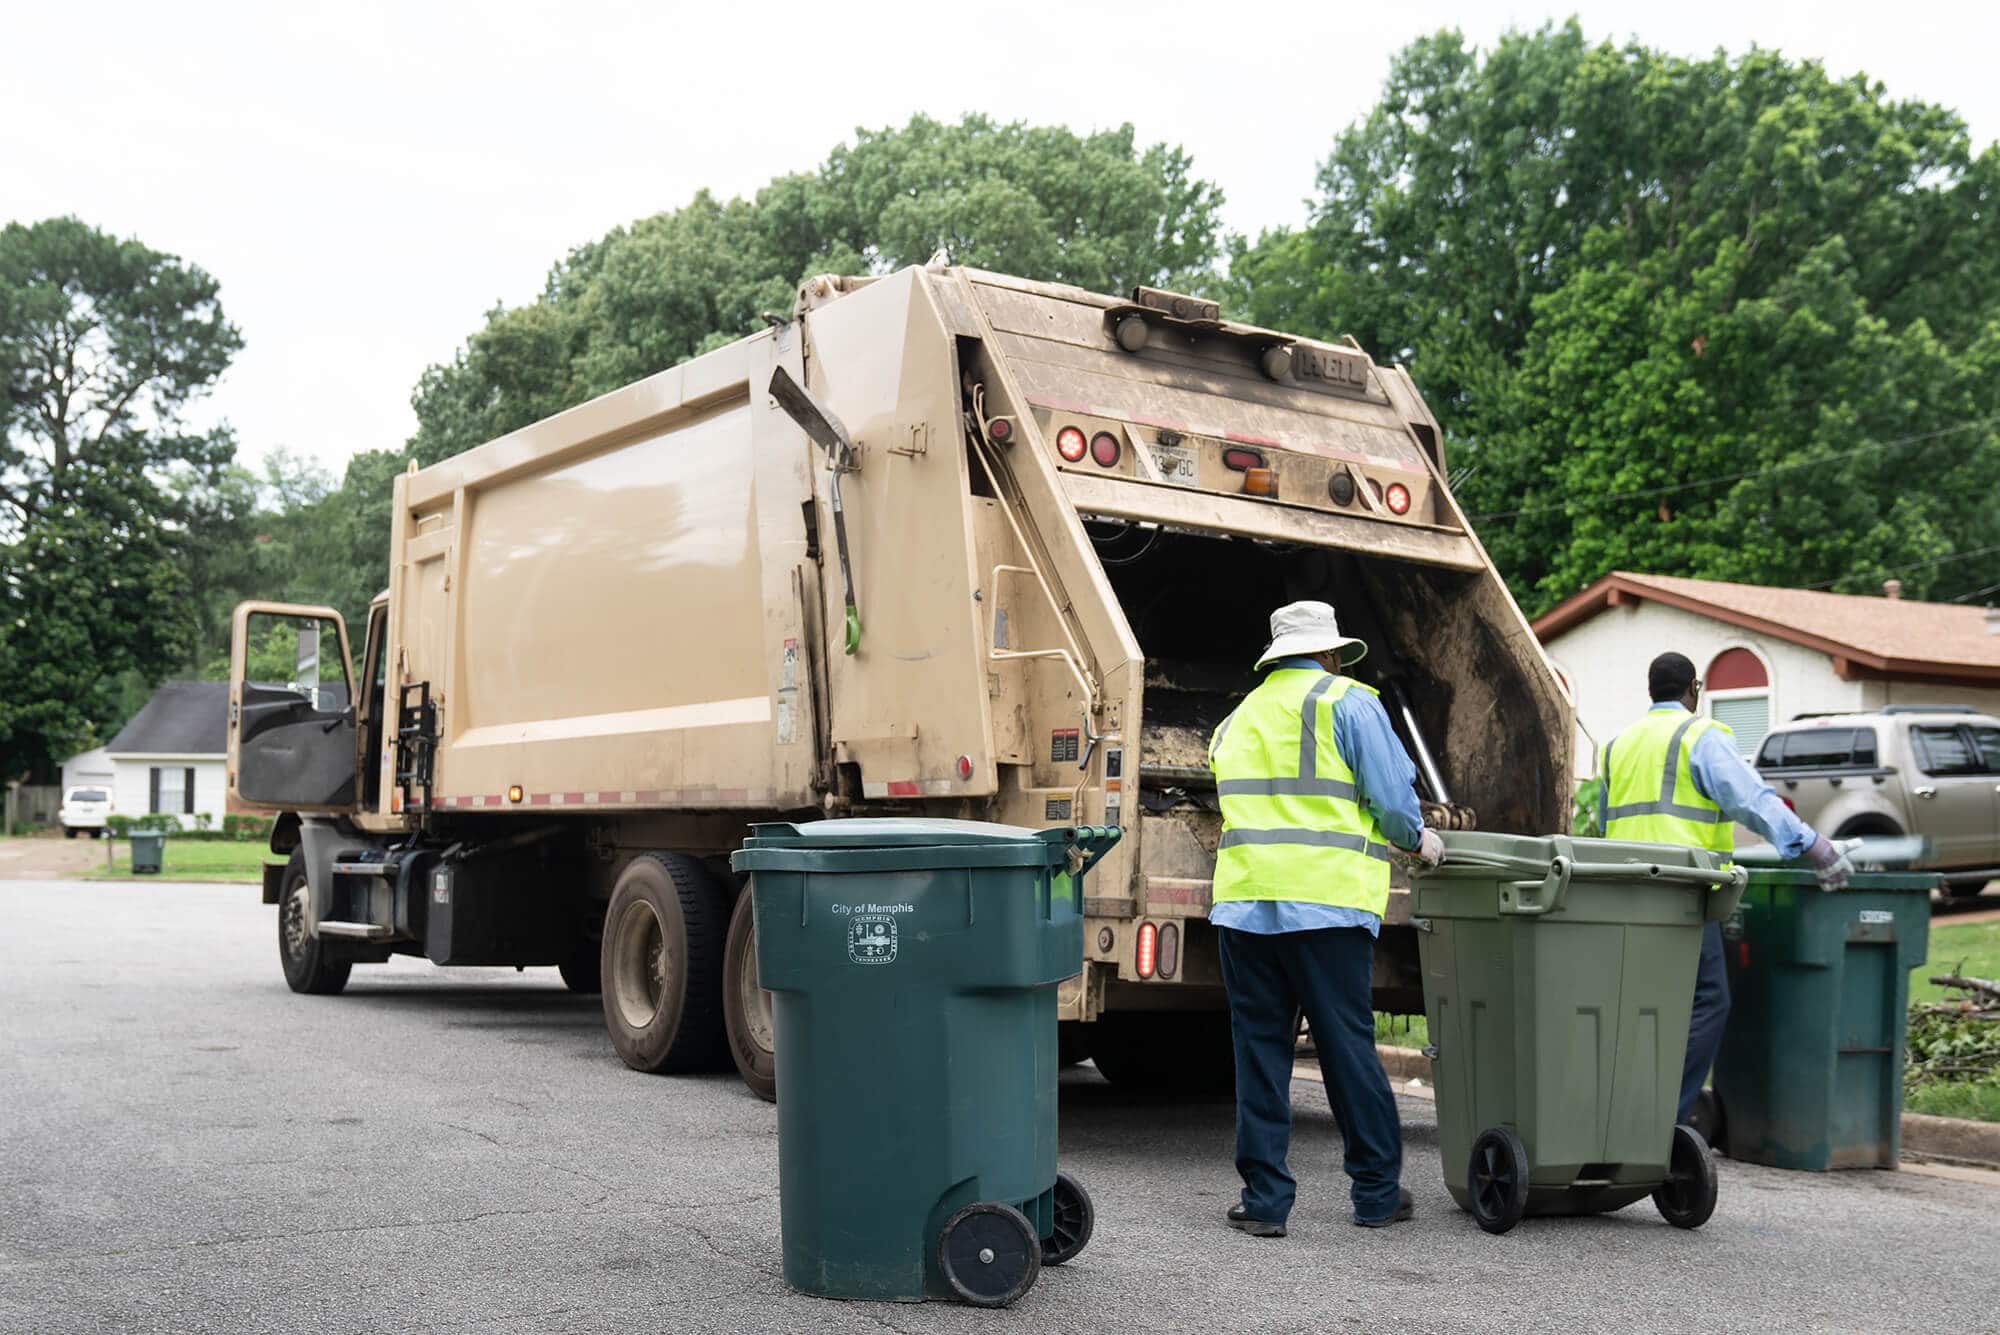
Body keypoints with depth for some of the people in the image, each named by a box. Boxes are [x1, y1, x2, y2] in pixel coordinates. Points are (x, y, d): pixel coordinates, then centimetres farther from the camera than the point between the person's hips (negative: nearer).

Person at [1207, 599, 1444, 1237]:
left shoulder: (1235, 722, 22)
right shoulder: (1348, 702, 4)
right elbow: (1390, 793, -2)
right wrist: (1418, 839, 17)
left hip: (1242, 899, 4)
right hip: (1326, 902, -4)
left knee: (1258, 1047, 6)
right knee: (1348, 1046, 5)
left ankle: (1264, 1197, 6)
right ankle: (1377, 1192, 17)